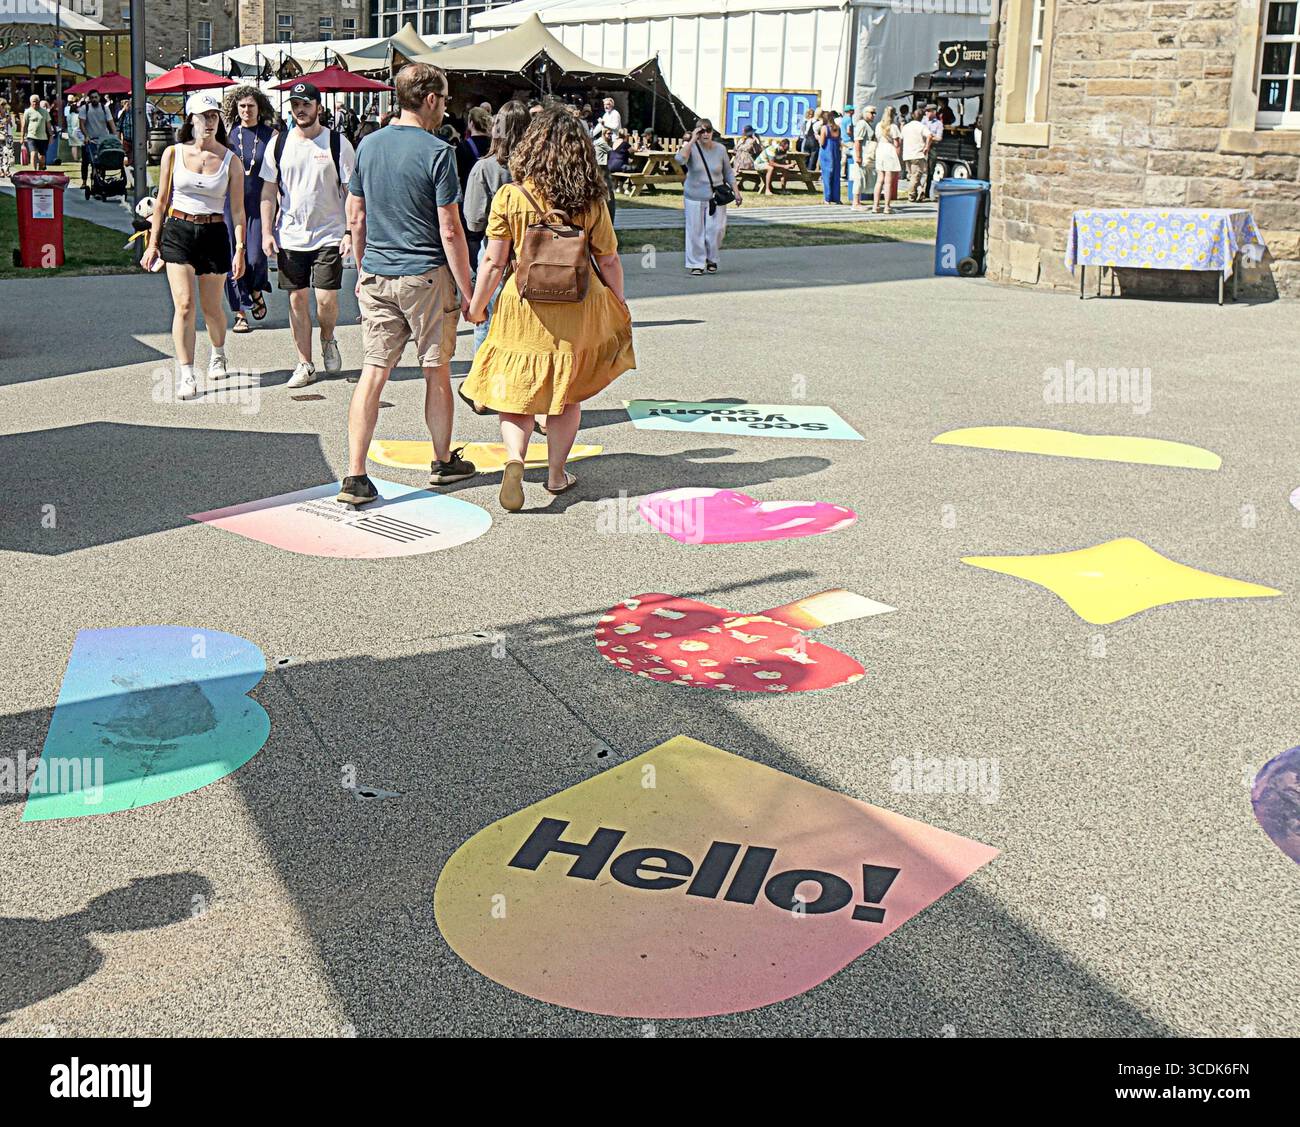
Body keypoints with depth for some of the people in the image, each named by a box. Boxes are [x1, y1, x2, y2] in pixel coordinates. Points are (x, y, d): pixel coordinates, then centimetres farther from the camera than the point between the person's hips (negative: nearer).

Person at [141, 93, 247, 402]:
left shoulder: (230, 161, 0)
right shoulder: (173, 154, 2)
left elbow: (237, 210, 3)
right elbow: (162, 202, 8)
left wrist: (240, 249, -4)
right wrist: (153, 243, 7)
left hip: (214, 234, 0)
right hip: (177, 232, 0)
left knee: (211, 308, 10)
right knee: (184, 305, -11)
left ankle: (218, 354, 41)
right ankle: (186, 376, -9)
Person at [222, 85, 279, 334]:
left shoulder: (271, 135, 2)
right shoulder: (229, 134, 6)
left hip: (260, 203, -1)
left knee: (256, 257, -8)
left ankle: (256, 291, 26)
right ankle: (240, 314, 6)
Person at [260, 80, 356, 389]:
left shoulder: (338, 143, -2)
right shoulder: (279, 144, 6)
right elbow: (269, 192, 9)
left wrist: (350, 232, -9)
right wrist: (267, 232, 1)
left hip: (329, 235, -3)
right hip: (289, 236, 3)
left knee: (327, 299, -7)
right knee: (297, 300, 4)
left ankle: (328, 340, 25)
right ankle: (305, 365, 13)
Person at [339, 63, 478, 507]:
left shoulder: (369, 146, 6)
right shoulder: (437, 152, -11)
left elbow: (355, 217, 12)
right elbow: (449, 230, -13)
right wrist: (466, 289, -6)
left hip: (376, 276, 5)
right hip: (426, 275, -4)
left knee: (373, 371, 2)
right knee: (436, 369, 11)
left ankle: (355, 476, -4)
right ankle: (444, 462, 27)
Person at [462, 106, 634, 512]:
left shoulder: (509, 196, -8)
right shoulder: (591, 203, -5)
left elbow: (493, 262, -7)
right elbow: (609, 261, 2)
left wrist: (476, 307, 7)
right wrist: (619, 304, 19)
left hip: (523, 307, -1)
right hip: (577, 310, 1)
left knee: (515, 392, 9)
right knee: (567, 393, 17)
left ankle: (514, 459, -15)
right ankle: (556, 474, 25)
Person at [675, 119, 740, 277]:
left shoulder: (720, 149, 1)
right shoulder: (692, 148, -7)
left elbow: (728, 173, 11)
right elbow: (680, 159, -28)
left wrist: (736, 192, 7)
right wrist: (692, 140, -24)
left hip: (716, 198, 1)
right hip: (694, 198, -1)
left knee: (716, 231, -1)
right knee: (696, 232, 2)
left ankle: (712, 260, 20)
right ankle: (697, 264, 13)